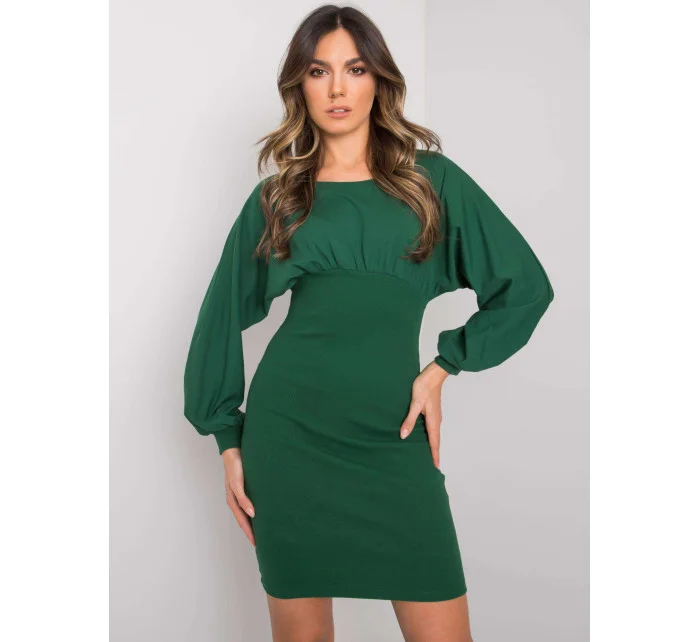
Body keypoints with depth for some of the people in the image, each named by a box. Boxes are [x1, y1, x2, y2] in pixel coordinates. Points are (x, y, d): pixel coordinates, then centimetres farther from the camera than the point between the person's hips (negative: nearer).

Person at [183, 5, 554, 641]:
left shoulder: (433, 178, 8)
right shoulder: (274, 198, 9)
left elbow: (526, 287, 8)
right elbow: (224, 317, 12)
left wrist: (443, 366, 0)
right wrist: (228, 440, 7)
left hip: (392, 435, 0)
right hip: (288, 428, 0)